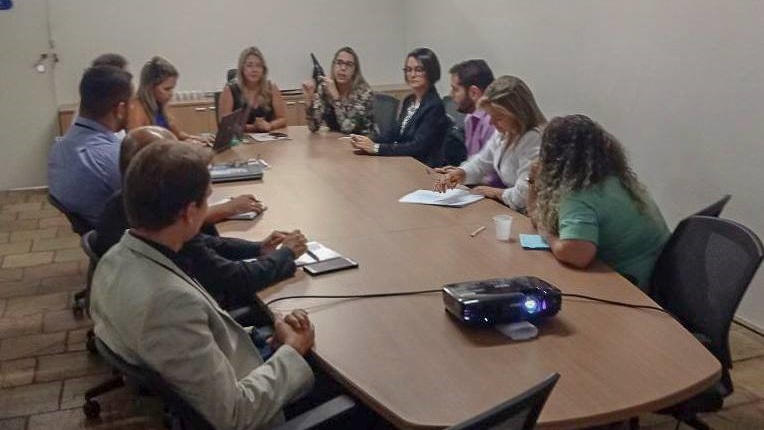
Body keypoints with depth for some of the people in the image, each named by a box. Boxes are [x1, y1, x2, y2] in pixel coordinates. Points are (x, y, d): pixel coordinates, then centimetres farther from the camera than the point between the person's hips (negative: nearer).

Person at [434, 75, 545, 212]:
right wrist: (460, 174, -4)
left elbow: (523, 197, -27)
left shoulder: (534, 140, -24)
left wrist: (495, 192, -8)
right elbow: (481, 162, 16)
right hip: (507, 208, 8)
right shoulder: (504, 132, 3)